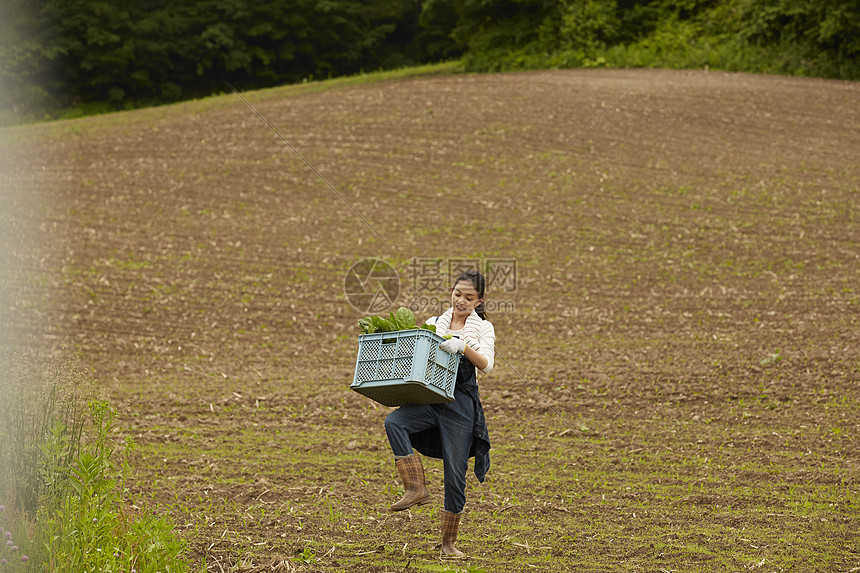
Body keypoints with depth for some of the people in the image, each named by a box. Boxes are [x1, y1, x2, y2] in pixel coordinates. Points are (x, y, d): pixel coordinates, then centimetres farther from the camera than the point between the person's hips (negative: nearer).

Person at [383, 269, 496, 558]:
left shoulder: (483, 328, 6)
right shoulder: (435, 324, 14)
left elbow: (486, 364, -10)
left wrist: (463, 347, -28)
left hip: (461, 404, -2)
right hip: (429, 399, 2)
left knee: (455, 475, -1)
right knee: (394, 422, -29)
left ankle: (449, 542, 12)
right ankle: (416, 488, -25)